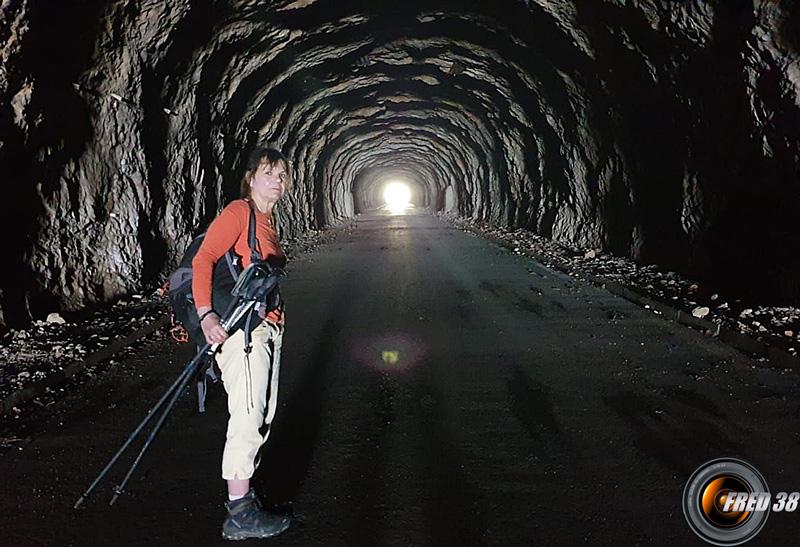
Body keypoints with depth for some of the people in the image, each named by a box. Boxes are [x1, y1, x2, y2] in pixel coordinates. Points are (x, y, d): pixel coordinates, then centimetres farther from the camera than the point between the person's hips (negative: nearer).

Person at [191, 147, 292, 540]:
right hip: (242, 327, -9)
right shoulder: (239, 212, -9)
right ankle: (240, 515, -1)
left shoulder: (267, 223, 16)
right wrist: (206, 314, -28)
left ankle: (240, 490, 27)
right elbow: (203, 259, -18)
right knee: (248, 416, -8)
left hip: (268, 328, 10)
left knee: (263, 414, 15)